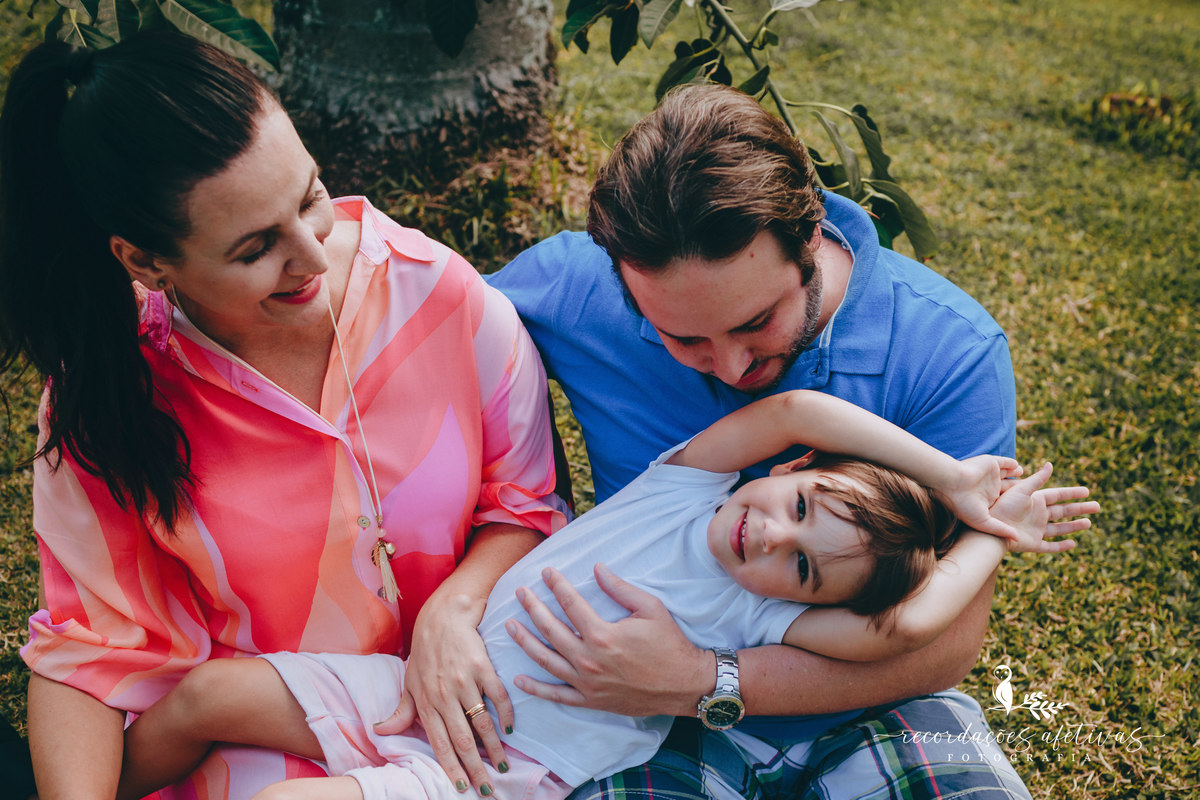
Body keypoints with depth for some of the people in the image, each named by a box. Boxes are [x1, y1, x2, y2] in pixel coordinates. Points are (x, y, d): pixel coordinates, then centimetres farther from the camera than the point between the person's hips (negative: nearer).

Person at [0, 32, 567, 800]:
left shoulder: (444, 297, -17)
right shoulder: (105, 393, -15)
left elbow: (527, 497, -5)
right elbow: (89, 644, -7)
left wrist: (454, 607, -23)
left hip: (455, 698, 3)